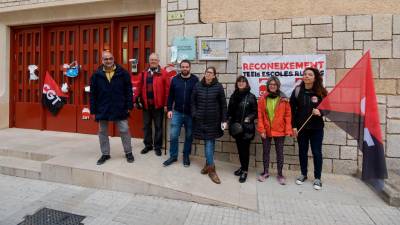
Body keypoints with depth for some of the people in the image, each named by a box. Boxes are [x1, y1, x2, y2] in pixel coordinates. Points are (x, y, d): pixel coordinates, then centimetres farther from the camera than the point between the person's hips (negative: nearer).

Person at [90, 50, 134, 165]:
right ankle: (105, 154, 28)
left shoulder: (123, 73, -3)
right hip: (102, 109, 2)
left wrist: (129, 106, -6)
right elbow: (93, 94, 3)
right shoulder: (96, 75, 1)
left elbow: (128, 91, -2)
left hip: (119, 108, -2)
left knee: (124, 130, 3)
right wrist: (93, 110, 1)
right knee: (102, 132, 11)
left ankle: (128, 152, 20)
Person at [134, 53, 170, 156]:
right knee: (146, 126, 13)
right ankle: (148, 145, 28)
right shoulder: (143, 73, 8)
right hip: (146, 104, 4)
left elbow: (167, 89, -7)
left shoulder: (164, 73, -4)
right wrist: (135, 100, -1)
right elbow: (139, 87, 5)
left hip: (158, 105, -3)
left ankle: (158, 146, 21)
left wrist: (166, 104, -11)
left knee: (158, 126, 7)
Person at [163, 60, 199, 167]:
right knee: (173, 135, 3)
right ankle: (173, 156, 20)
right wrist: (169, 109, 0)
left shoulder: (195, 80, -4)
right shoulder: (175, 79, 2)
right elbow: (171, 95, 5)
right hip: (177, 112, 1)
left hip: (191, 114, -1)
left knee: (189, 136, 10)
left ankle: (186, 156, 27)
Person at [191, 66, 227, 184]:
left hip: (214, 120, -1)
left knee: (210, 142, 3)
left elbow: (223, 104, -1)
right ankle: (211, 168, 13)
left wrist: (224, 120, -4)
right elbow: (193, 101, 8)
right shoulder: (198, 86, 2)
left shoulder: (218, 87, -3)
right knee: (208, 142, 5)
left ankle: (208, 164, 23)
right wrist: (194, 114, -3)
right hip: (201, 119, 1)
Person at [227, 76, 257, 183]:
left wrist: (249, 118, -19)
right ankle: (242, 167, 31)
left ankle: (245, 171, 13)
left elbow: (255, 112, -3)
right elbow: (229, 111, 12)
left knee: (245, 148, 0)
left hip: (247, 127, -4)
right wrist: (229, 121, 2)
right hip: (236, 127, 5)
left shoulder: (251, 96, -4)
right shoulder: (233, 96, 9)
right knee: (239, 148, 13)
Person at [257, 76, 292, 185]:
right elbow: (260, 116, -1)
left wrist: (288, 130, -7)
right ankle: (266, 172, 28)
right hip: (266, 131, 1)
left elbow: (288, 115, -2)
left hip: (279, 131, -1)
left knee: (279, 152, 9)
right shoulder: (263, 99, 0)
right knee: (265, 151, 12)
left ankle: (280, 174, 24)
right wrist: (261, 129, -7)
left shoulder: (284, 99, -1)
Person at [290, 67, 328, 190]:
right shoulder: (297, 91, -2)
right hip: (301, 127, 1)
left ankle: (317, 178, 21)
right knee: (302, 151, 11)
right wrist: (293, 126, -6)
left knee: (317, 152, 6)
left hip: (317, 128, 0)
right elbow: (292, 110, -2)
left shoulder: (321, 92, -2)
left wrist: (320, 112, -19)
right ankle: (303, 174, 29)